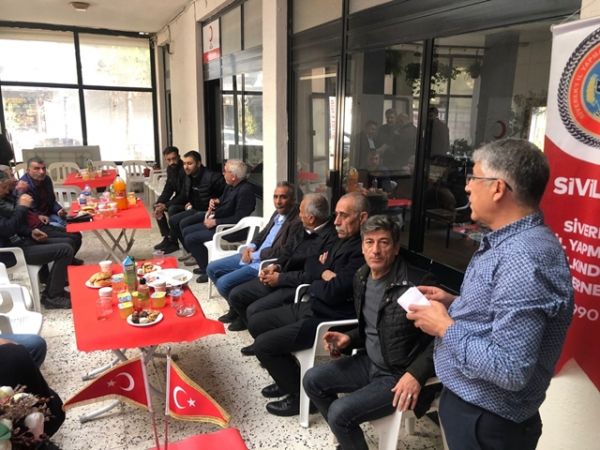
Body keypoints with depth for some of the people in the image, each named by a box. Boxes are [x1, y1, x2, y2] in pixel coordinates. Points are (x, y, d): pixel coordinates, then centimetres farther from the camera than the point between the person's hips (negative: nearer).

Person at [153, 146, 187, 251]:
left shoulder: (185, 170, -25)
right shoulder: (170, 169, 2)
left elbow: (184, 195, -27)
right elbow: (168, 189, 7)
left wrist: (166, 205, -24)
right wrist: (159, 204, -10)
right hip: (179, 199, 9)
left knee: (172, 209, -30)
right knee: (156, 207, 4)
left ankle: (173, 241, -12)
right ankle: (166, 237, 8)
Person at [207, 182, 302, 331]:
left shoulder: (297, 222, -19)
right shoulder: (277, 214, 8)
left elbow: (283, 252, -23)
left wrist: (254, 255, -13)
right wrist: (251, 246, 0)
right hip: (253, 256, 10)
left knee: (223, 283, -18)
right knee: (212, 268, 10)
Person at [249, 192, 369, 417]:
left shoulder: (363, 251, -22)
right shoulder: (344, 239, 10)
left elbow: (333, 293, -26)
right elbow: (310, 265, 14)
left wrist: (322, 276, -5)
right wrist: (326, 274, -7)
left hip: (329, 320, -10)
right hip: (311, 306, 10)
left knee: (263, 345, -14)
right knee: (256, 322, 13)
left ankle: (301, 394, 7)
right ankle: (288, 377, 25)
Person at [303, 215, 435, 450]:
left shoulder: (416, 283, -24)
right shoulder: (361, 277, 2)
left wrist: (416, 374, -29)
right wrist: (349, 338, 0)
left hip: (400, 375, -8)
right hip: (369, 362, 8)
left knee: (340, 412, -19)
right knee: (312, 380, 5)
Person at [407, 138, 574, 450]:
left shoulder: (523, 259, -29)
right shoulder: (511, 241, 5)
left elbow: (509, 370, -32)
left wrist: (445, 327, -22)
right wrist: (454, 304, 2)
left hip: (485, 424, -9)